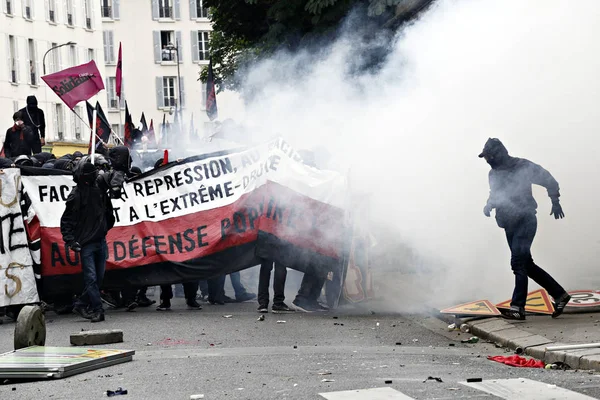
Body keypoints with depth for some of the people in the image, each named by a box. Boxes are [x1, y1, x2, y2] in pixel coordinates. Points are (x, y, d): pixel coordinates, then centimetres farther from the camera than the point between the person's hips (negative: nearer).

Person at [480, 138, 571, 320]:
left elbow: (549, 180, -1)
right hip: (510, 224, 8)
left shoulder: (522, 167, -9)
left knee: (518, 263, -15)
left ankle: (517, 307, -15)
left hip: (525, 221, -8)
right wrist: (489, 205, 1)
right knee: (526, 264, 9)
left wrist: (555, 201, -5)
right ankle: (559, 294, 21)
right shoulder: (494, 173, 9)